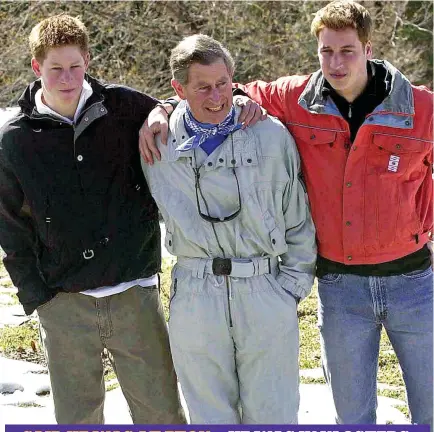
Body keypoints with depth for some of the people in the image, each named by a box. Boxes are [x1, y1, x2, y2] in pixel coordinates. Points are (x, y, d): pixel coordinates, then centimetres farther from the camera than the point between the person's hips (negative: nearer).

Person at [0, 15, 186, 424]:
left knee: (162, 411, 8)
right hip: (64, 305, 0)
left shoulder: (123, 107, -1)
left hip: (136, 295, 0)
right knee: (77, 416, 10)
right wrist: (37, 295, 0)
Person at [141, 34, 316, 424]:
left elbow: (298, 219, 6)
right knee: (210, 416, 11)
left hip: (266, 293, -1)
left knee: (273, 415, 6)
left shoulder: (272, 136, 2)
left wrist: (293, 285, 3)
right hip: (194, 299, 1)